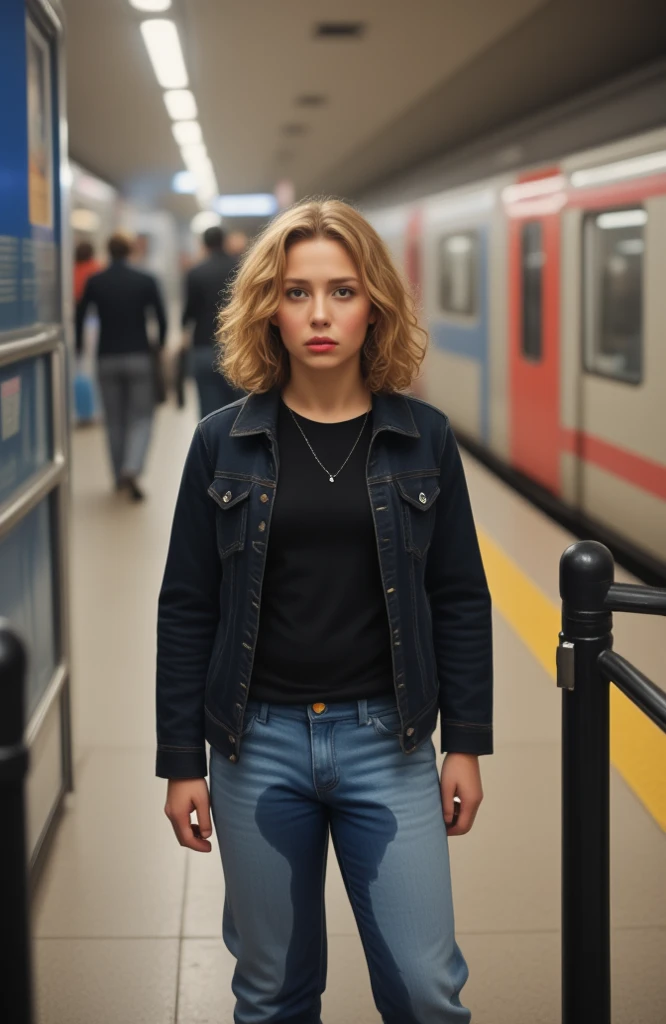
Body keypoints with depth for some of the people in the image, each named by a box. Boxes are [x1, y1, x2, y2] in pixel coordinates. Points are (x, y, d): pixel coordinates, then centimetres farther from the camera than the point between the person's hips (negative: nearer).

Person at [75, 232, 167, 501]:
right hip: (139, 357, -2)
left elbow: (79, 317, 0)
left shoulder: (94, 282, -1)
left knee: (115, 420, 14)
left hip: (107, 358, 2)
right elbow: (160, 317, -3)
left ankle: (120, 476, 19)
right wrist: (161, 343, 16)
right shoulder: (145, 281, -4)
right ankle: (131, 470, -17)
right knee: (141, 418, 4)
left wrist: (79, 346, 17)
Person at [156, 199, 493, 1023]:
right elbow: (186, 609, 2)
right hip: (259, 745, 0)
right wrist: (181, 762, 1)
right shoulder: (224, 443, -1)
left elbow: (460, 599, 4)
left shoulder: (422, 438, 0)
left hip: (387, 742, 0)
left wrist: (466, 742, 1)